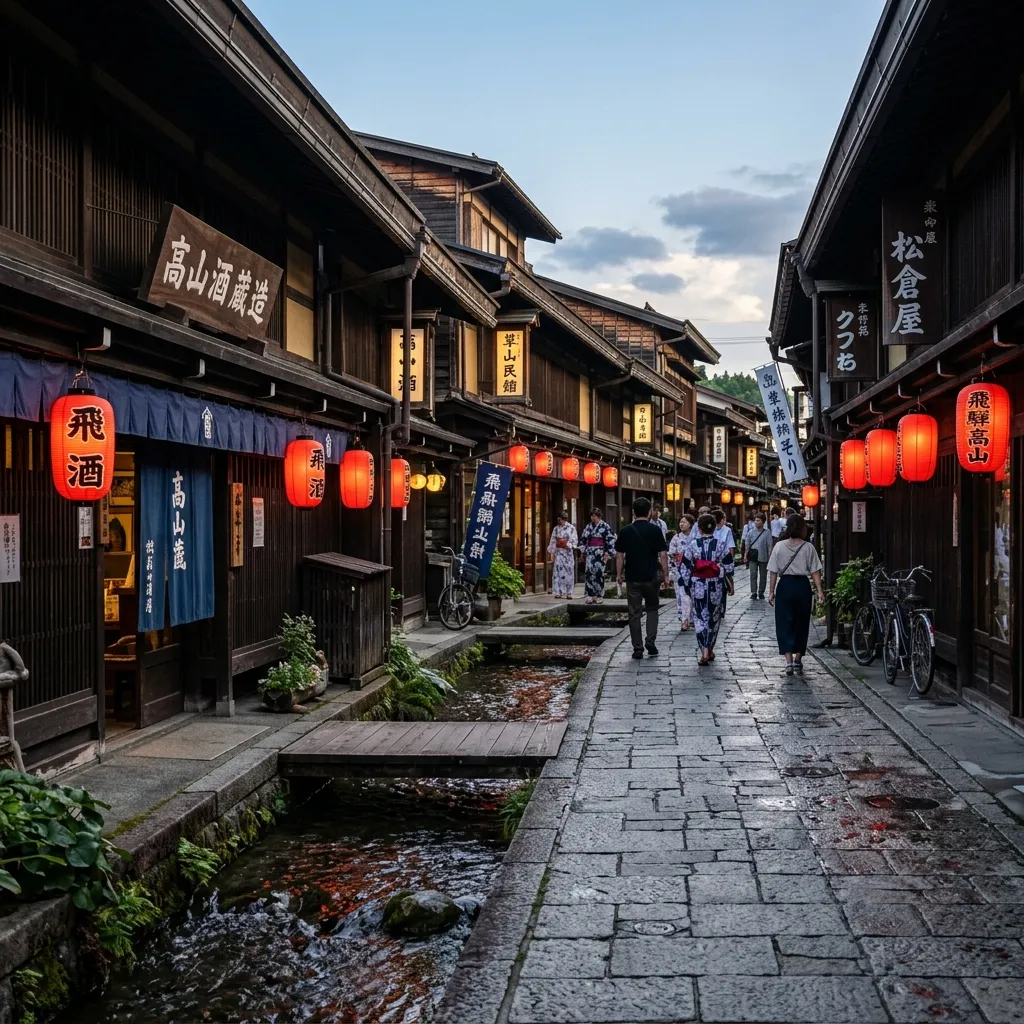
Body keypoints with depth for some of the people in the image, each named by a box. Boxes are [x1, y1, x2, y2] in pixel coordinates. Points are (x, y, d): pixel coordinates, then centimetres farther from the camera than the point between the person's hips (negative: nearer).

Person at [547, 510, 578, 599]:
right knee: (558, 571, -4)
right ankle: (558, 592, -3)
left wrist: (569, 545, -20)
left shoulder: (571, 528, 1)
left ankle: (568, 593, 6)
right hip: (558, 552, 2)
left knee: (568, 571, 0)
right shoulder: (556, 529, 8)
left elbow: (574, 540, -2)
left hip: (568, 552, -2)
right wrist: (552, 552, 1)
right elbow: (552, 541, 7)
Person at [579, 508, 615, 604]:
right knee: (589, 573, -5)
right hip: (590, 553, 4)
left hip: (600, 553, -4)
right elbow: (583, 539, 19)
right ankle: (591, 595, -2)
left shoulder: (605, 527, -4)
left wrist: (607, 553, -12)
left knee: (599, 573, -5)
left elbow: (611, 540, -7)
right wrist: (582, 552, 17)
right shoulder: (588, 527, 12)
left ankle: (599, 596, 3)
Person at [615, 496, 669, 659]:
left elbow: (619, 555, 0)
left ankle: (638, 649, 7)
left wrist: (619, 574, 9)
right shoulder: (655, 530, -5)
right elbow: (663, 554, -7)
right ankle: (650, 642, 6)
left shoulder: (625, 531, -2)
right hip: (651, 577, 0)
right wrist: (665, 574, 3)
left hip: (632, 578, 0)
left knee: (634, 613, 6)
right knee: (652, 609, 18)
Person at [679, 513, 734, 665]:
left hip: (698, 586, -1)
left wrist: (687, 586, 8)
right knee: (714, 618, 16)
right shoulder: (722, 545, -6)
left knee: (700, 618, 5)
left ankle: (704, 651, -10)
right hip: (716, 586, 1)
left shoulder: (692, 545, -7)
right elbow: (729, 568, -3)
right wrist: (730, 584, 11)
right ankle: (710, 650, 26)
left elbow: (685, 569, -4)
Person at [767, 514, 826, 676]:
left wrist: (771, 591, 3)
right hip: (802, 585, 1)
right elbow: (815, 571, -5)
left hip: (785, 585, -1)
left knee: (785, 624, 4)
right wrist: (819, 591, -1)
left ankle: (789, 662, -5)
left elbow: (773, 572, -2)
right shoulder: (808, 547, -3)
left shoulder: (779, 546, -3)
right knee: (801, 624, 13)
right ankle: (798, 660, 20)